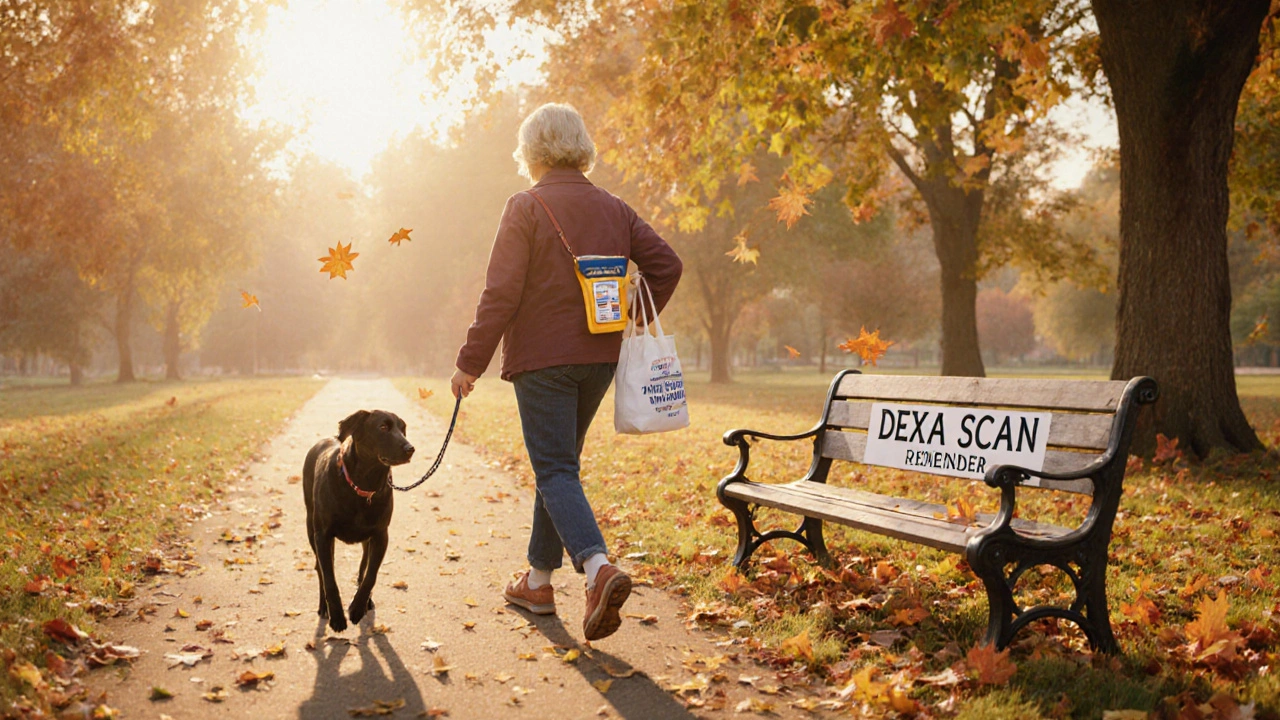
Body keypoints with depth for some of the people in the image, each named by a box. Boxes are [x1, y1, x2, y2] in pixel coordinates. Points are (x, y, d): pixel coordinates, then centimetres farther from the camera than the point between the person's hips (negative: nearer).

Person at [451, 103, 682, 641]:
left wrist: (471, 363, -8)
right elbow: (666, 264, 6)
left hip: (542, 359, -6)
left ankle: (598, 566, -26)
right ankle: (539, 579, 26)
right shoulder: (614, 209, 9)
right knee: (559, 463, 17)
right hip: (599, 358, 6)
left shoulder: (525, 208, -8)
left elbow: (501, 294, -13)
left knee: (555, 471, -4)